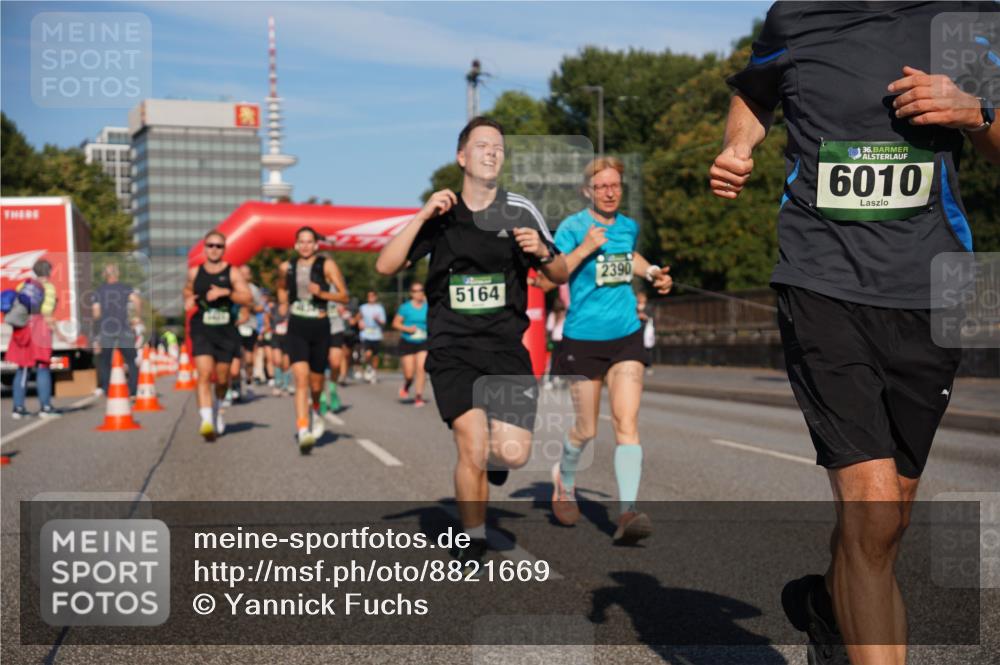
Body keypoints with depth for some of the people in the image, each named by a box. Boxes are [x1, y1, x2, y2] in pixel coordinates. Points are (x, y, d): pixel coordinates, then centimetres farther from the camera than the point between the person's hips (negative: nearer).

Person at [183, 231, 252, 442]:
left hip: (226, 331, 0)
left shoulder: (232, 273, 0)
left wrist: (226, 292, -21)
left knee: (222, 378, 10)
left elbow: (247, 299, -8)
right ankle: (206, 420, -23)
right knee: (204, 374, -17)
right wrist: (188, 300, 5)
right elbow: (188, 290, 27)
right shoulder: (194, 272, 7)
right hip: (202, 331, 0)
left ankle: (218, 407, 41)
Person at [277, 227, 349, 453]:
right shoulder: (287, 267, 6)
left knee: (316, 381, 11)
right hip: (296, 328, 1)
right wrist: (283, 303, 11)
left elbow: (344, 296, -4)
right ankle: (303, 432, -22)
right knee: (301, 378, -16)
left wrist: (322, 293, -19)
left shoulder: (327, 265, -3)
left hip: (319, 327, 0)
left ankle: (316, 411, 46)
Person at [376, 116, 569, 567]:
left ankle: (492, 454, 27)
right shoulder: (438, 214, 7)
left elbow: (560, 276, 12)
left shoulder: (520, 211, 6)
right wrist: (421, 217, -11)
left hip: (507, 347, 1)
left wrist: (542, 252, -10)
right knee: (472, 448, -13)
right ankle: (471, 546, 9)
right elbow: (385, 266, -1)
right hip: (452, 349, 0)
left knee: (513, 455, -12)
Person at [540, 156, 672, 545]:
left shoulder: (629, 227, 10)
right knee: (586, 429, 7)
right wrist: (584, 248, -22)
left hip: (626, 337, 3)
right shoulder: (572, 227, -6)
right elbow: (547, 280, -14)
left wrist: (652, 272, 16)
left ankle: (627, 513, -17)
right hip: (583, 338, -3)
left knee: (626, 421, -12)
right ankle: (564, 479, 39)